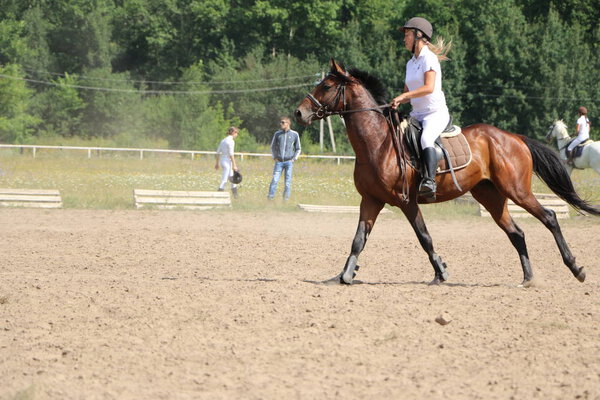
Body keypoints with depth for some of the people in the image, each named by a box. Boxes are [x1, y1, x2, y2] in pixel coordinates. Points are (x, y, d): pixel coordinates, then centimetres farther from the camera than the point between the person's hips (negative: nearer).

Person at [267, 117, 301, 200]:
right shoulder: (277, 134, 6)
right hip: (279, 162, 1)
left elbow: (298, 149, 12)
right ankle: (270, 198, -6)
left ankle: (286, 199, 3)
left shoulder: (294, 134, 3)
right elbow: (273, 146, 18)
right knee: (274, 180, -8)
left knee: (288, 182, -2)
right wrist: (274, 157, 6)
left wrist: (294, 158, 0)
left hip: (289, 162, -1)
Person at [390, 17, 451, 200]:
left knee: (426, 138, -35)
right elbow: (407, 92, 21)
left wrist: (404, 96, -26)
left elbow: (429, 88, -21)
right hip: (417, 114, 9)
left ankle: (430, 182, -48)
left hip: (436, 112, -9)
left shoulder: (429, 58, -8)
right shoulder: (411, 63, 17)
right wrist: (397, 102, -1)